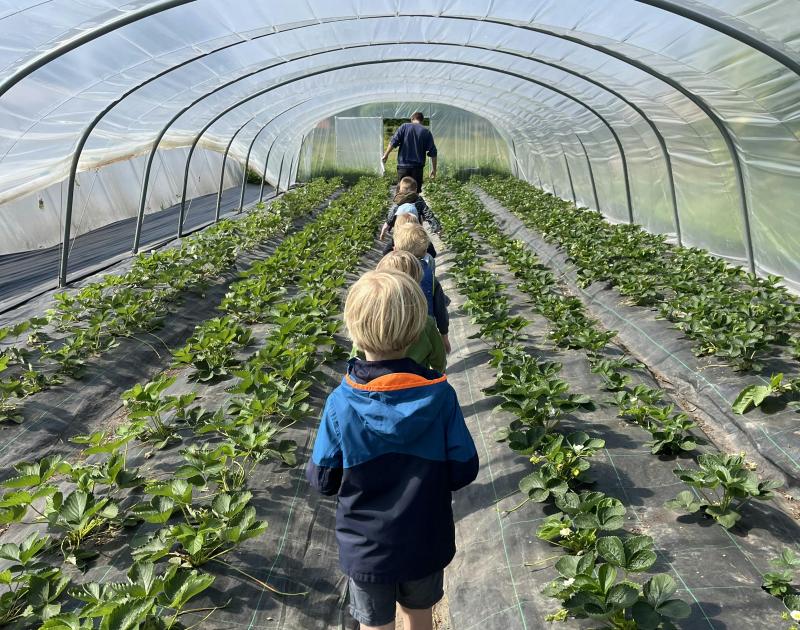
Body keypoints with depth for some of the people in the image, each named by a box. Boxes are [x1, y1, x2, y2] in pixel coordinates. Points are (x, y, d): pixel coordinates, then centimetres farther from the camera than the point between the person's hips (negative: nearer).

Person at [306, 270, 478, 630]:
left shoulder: (340, 404, -23)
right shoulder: (440, 395, -22)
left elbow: (323, 481, -11)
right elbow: (463, 472, -12)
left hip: (365, 548, -1)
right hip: (426, 543, 1)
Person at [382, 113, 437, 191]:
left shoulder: (404, 126, 4)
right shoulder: (426, 131, 5)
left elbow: (393, 142, -4)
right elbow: (433, 152, 2)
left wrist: (386, 155, 6)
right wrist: (434, 169, 6)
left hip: (403, 165, 0)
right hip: (418, 167, 0)